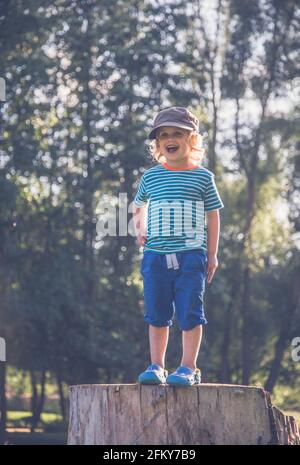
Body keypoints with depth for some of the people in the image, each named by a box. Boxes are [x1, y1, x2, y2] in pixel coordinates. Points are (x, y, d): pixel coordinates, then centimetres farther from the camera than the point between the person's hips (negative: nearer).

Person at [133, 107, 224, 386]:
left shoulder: (203, 177, 3)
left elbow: (213, 216, 8)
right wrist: (139, 230, 7)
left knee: (189, 314, -2)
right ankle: (156, 367, 14)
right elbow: (138, 207, 26)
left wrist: (212, 254, 5)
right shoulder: (150, 177, 8)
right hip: (156, 255, 2)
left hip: (191, 255, -2)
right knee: (157, 314, 7)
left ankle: (188, 367, 5)